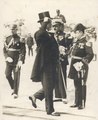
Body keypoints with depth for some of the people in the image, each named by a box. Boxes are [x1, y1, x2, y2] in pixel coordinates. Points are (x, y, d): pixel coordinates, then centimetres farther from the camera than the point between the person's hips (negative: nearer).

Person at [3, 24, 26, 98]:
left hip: (17, 61, -4)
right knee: (8, 75, 4)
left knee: (16, 77, -2)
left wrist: (21, 61, -18)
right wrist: (7, 57, -6)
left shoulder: (20, 39, -4)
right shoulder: (8, 39, 8)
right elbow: (4, 49, 10)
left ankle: (15, 93, 7)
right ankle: (13, 88, 28)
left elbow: (23, 51, -8)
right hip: (9, 61, 4)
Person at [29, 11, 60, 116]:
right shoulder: (39, 34, -14)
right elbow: (39, 35, -40)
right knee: (48, 87, -2)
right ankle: (50, 110, 7)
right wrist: (45, 23, -31)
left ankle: (35, 97, 30)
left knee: (51, 86, 16)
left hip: (51, 64, 9)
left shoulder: (49, 35, 15)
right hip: (45, 65, -9)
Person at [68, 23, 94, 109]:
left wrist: (83, 62, -25)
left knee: (82, 85, -1)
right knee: (76, 85, 15)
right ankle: (77, 102, 24)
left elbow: (90, 55, -19)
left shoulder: (86, 43, -12)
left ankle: (82, 104, 7)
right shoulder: (77, 42, 13)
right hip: (75, 66, 8)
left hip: (81, 67, -8)